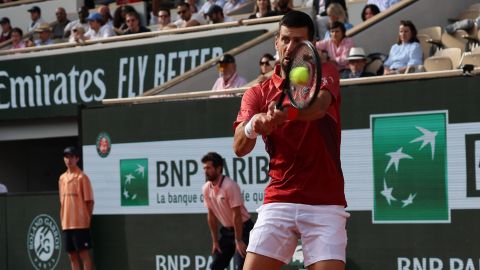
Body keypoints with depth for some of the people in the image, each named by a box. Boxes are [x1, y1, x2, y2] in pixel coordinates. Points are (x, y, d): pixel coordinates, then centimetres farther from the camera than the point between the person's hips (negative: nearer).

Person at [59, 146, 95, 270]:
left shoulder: (82, 177, -6)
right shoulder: (62, 178, 13)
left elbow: (89, 201, -6)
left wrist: (87, 220, -8)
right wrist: (62, 220, 12)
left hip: (80, 223, -7)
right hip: (66, 224, 7)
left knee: (84, 253, -5)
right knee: (72, 254, 8)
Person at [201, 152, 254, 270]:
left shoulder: (230, 186, -24)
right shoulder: (206, 189, -2)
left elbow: (237, 215, -23)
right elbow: (211, 216, 6)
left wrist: (238, 240, -22)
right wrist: (215, 241, 5)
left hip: (243, 229, -8)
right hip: (227, 230, 8)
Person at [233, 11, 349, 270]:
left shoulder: (325, 73, 3)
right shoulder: (257, 94, 8)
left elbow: (318, 107, -21)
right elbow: (239, 148, -8)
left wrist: (284, 113, -42)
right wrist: (252, 127, -31)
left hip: (325, 205, -2)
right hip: (278, 203, 2)